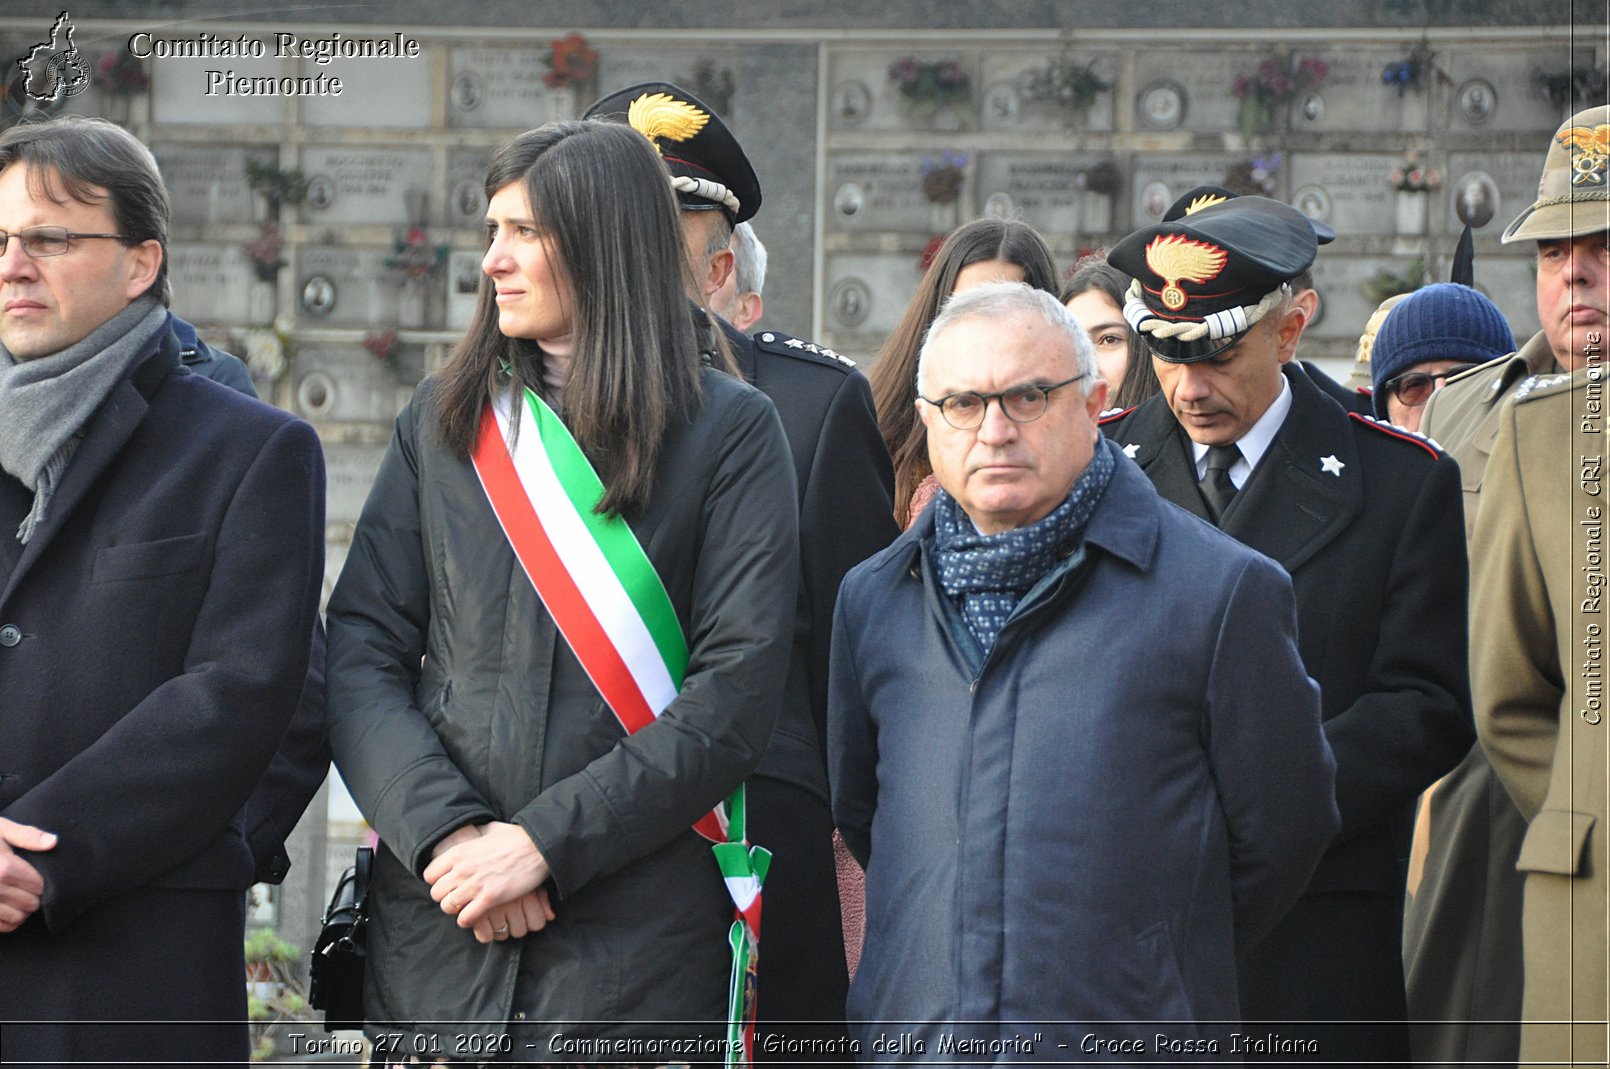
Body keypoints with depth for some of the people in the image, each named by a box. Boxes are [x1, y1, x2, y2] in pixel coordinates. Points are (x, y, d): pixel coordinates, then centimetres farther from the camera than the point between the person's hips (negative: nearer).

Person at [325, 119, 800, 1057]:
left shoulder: (731, 433, 1)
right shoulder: (446, 420, 12)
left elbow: (738, 693, -7)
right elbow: (362, 653, 4)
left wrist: (547, 840, -14)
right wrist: (442, 830, -12)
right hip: (436, 928, 3)